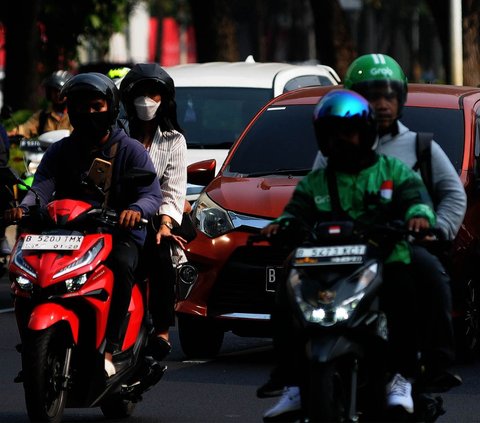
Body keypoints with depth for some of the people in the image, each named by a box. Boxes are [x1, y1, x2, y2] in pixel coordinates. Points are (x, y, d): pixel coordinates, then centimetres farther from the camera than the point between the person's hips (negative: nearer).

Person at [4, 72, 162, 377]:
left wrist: (136, 210, -32)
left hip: (120, 234, -3)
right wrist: (24, 207, -27)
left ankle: (109, 351, -38)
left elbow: (153, 194, -7)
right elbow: (42, 186, -3)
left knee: (121, 264, -36)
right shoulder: (60, 151, 15)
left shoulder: (130, 150, 6)